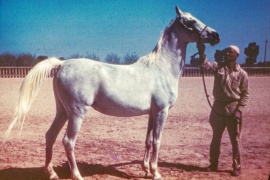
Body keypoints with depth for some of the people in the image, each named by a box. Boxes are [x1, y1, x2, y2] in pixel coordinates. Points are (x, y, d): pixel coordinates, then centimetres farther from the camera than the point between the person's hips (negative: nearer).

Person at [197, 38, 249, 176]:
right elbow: (205, 65, -18)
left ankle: (237, 167, 23)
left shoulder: (242, 74, -3)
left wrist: (239, 111, -10)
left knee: (235, 140, 7)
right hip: (218, 109, 2)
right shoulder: (218, 67, 1)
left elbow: (245, 95, -1)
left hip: (233, 111, -2)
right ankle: (213, 164, 29)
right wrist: (201, 52, -33)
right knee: (216, 138, 14)